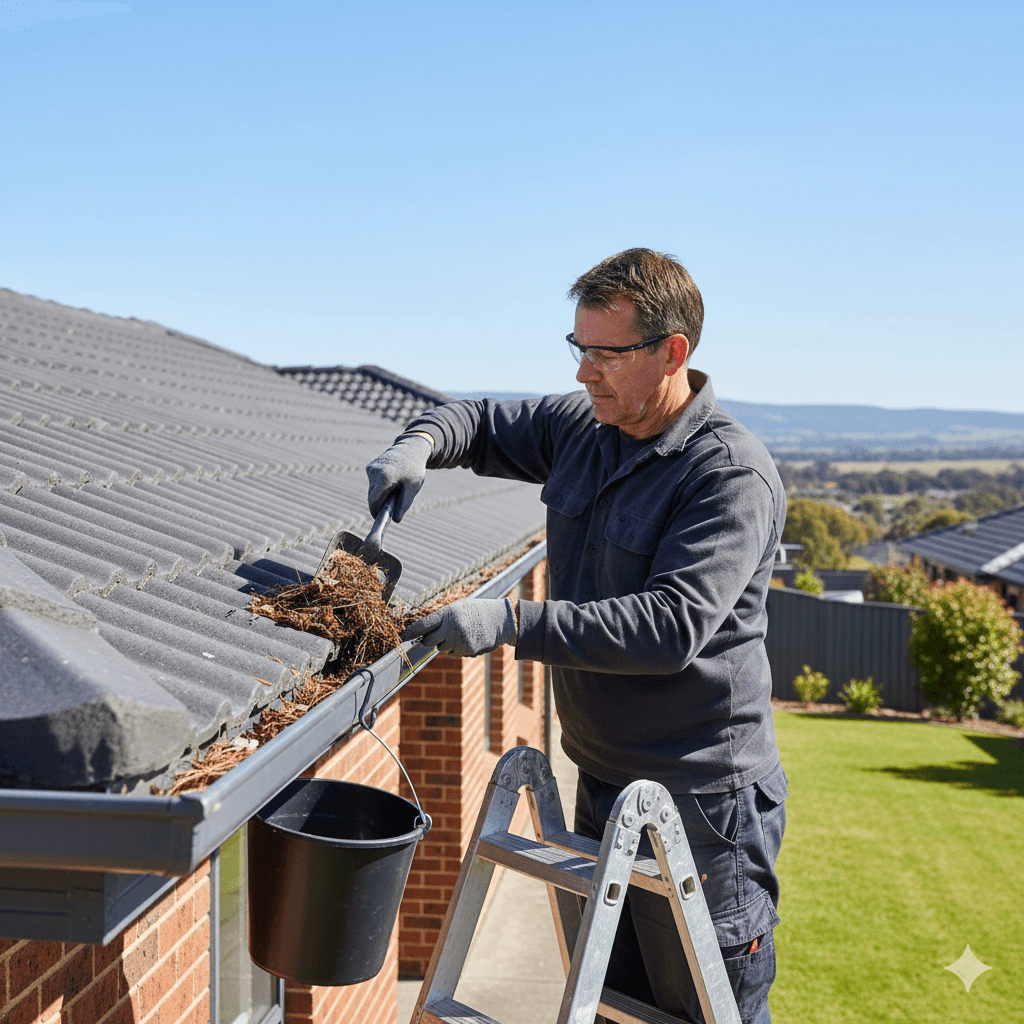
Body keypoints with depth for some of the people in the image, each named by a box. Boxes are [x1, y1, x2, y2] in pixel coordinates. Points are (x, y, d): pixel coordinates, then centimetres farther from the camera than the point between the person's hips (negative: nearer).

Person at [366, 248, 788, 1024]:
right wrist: (421, 444, -6)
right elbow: (481, 423, 19)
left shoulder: (733, 474, -20)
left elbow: (671, 623, -29)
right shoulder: (580, 427, 4)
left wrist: (510, 623, -34)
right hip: (604, 786, 8)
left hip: (702, 809, -8)